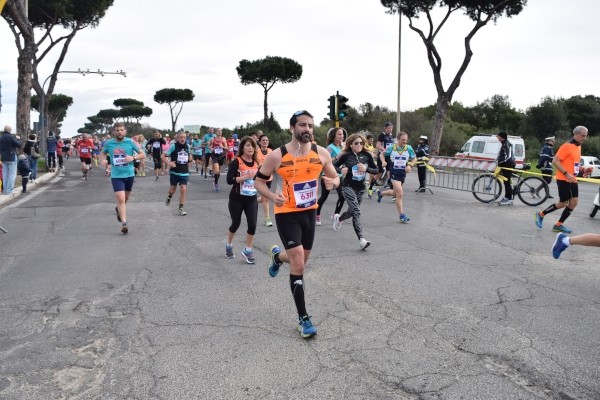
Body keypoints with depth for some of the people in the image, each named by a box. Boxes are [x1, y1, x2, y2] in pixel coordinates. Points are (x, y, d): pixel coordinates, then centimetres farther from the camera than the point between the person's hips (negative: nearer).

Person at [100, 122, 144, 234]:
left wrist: (133, 158, -18)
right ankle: (124, 223, -10)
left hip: (129, 174, 2)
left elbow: (142, 154, 1)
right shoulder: (109, 143, -2)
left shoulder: (130, 142, -5)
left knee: (126, 198, 19)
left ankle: (119, 209, 51)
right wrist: (103, 160, -5)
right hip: (116, 175, -2)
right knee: (120, 199, -14)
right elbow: (102, 153, 17)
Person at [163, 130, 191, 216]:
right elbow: (163, 156, -10)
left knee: (183, 189, -6)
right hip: (174, 172, -2)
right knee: (173, 189, 11)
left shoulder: (187, 146, 2)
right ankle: (169, 197, 47)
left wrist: (190, 159, 4)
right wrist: (169, 163, -21)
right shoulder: (173, 146, -10)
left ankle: (180, 208, 3)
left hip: (184, 173, 2)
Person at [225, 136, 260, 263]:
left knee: (252, 224, -6)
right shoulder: (236, 162, -11)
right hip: (237, 198, -4)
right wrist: (246, 177, -25)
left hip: (251, 198, 4)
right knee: (236, 223, 8)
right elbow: (229, 180, -21)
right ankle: (228, 245, 35)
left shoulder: (256, 163, 4)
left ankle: (247, 250, 11)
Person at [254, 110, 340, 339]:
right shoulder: (277, 156, -13)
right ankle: (303, 318, 4)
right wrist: (272, 196, -23)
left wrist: (332, 183, -18)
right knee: (298, 265, -10)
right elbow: (259, 181, -3)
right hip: (287, 214, -5)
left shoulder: (321, 153, -4)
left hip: (309, 212, 5)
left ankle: (277, 255, 56)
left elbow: (335, 177, 7)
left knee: (300, 261, 19)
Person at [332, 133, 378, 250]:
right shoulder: (346, 155, -8)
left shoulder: (367, 155, -1)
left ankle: (338, 218, 51)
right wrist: (341, 169, -17)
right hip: (348, 186, -4)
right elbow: (334, 166, 3)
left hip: (360, 188, 5)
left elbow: (376, 170, 3)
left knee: (352, 211, 18)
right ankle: (361, 239, -20)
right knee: (356, 211, -18)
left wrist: (366, 168, -15)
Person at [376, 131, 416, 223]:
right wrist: (383, 161, -12)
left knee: (395, 193, 19)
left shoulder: (409, 148, -4)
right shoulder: (392, 147, -6)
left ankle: (381, 193, 49)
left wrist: (410, 165, -13)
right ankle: (402, 215, -5)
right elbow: (382, 154, 8)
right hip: (394, 172, -4)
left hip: (403, 173, 4)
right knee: (400, 193, -13)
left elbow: (414, 158, 6)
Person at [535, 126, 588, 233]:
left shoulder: (578, 146, 13)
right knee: (563, 203, -4)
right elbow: (555, 161, -18)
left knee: (574, 202, 1)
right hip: (563, 179, -8)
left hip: (572, 180, 8)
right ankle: (541, 214, 15)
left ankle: (559, 225, 8)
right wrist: (566, 174, -23)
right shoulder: (567, 146, -15)